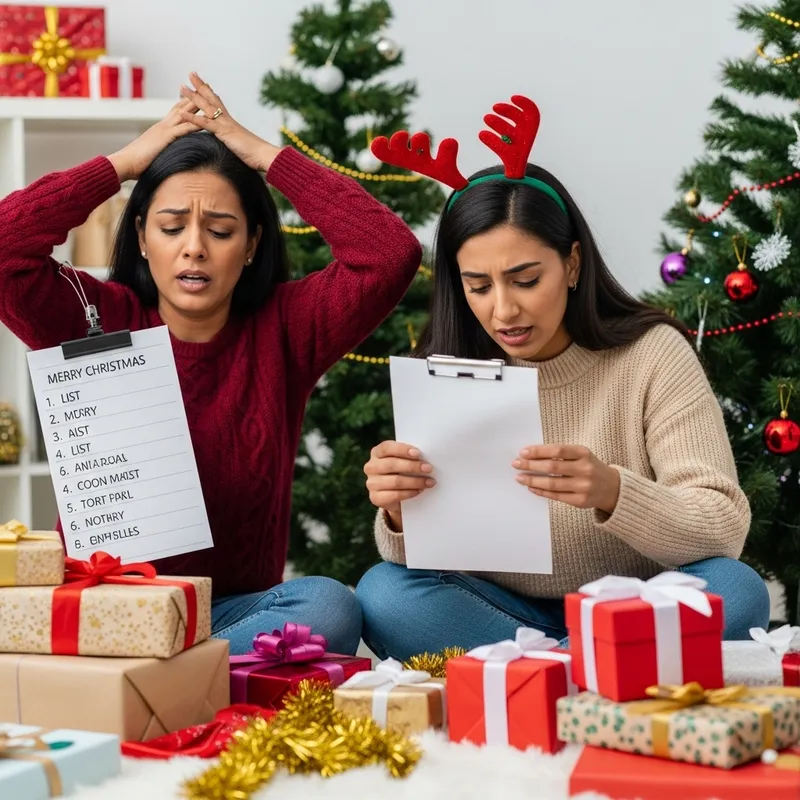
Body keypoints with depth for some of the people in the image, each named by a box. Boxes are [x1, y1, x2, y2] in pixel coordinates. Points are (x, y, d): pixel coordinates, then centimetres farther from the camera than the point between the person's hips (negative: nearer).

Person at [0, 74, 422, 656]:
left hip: (239, 607, 2)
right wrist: (126, 162, -4)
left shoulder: (283, 330, 4)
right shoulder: (97, 322, 4)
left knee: (331, 606, -33)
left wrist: (263, 155, -3)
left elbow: (391, 253, -10)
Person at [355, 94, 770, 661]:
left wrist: (611, 492, -37)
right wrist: (400, 515, -31)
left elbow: (724, 531, -16)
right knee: (385, 596, -25)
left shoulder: (651, 353, -9)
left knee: (734, 591, -31)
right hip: (502, 611, 2)